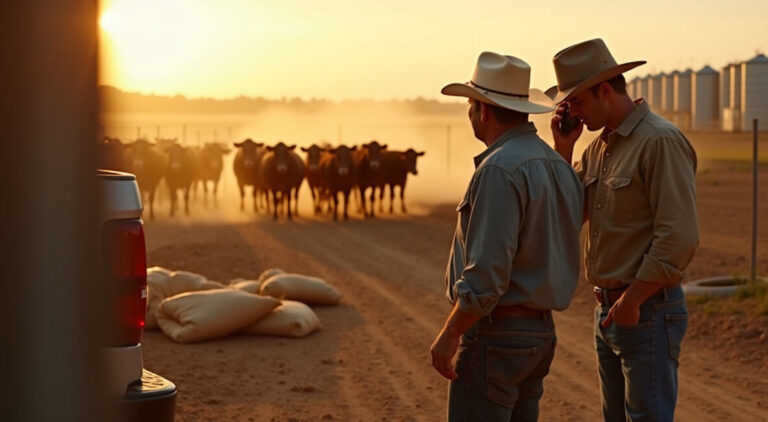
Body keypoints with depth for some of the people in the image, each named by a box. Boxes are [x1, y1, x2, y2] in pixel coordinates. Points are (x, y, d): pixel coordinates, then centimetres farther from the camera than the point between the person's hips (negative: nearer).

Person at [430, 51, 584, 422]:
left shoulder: (499, 170, -19)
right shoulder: (557, 165, 10)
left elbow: (487, 271, -23)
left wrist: (449, 334, -15)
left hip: (496, 335, -9)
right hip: (540, 331, 9)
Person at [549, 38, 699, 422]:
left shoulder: (661, 141, -16)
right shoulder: (599, 146, 12)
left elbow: (679, 237, -23)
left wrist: (631, 300, -19)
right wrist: (562, 148, 1)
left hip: (648, 313, -9)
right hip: (609, 311, 9)